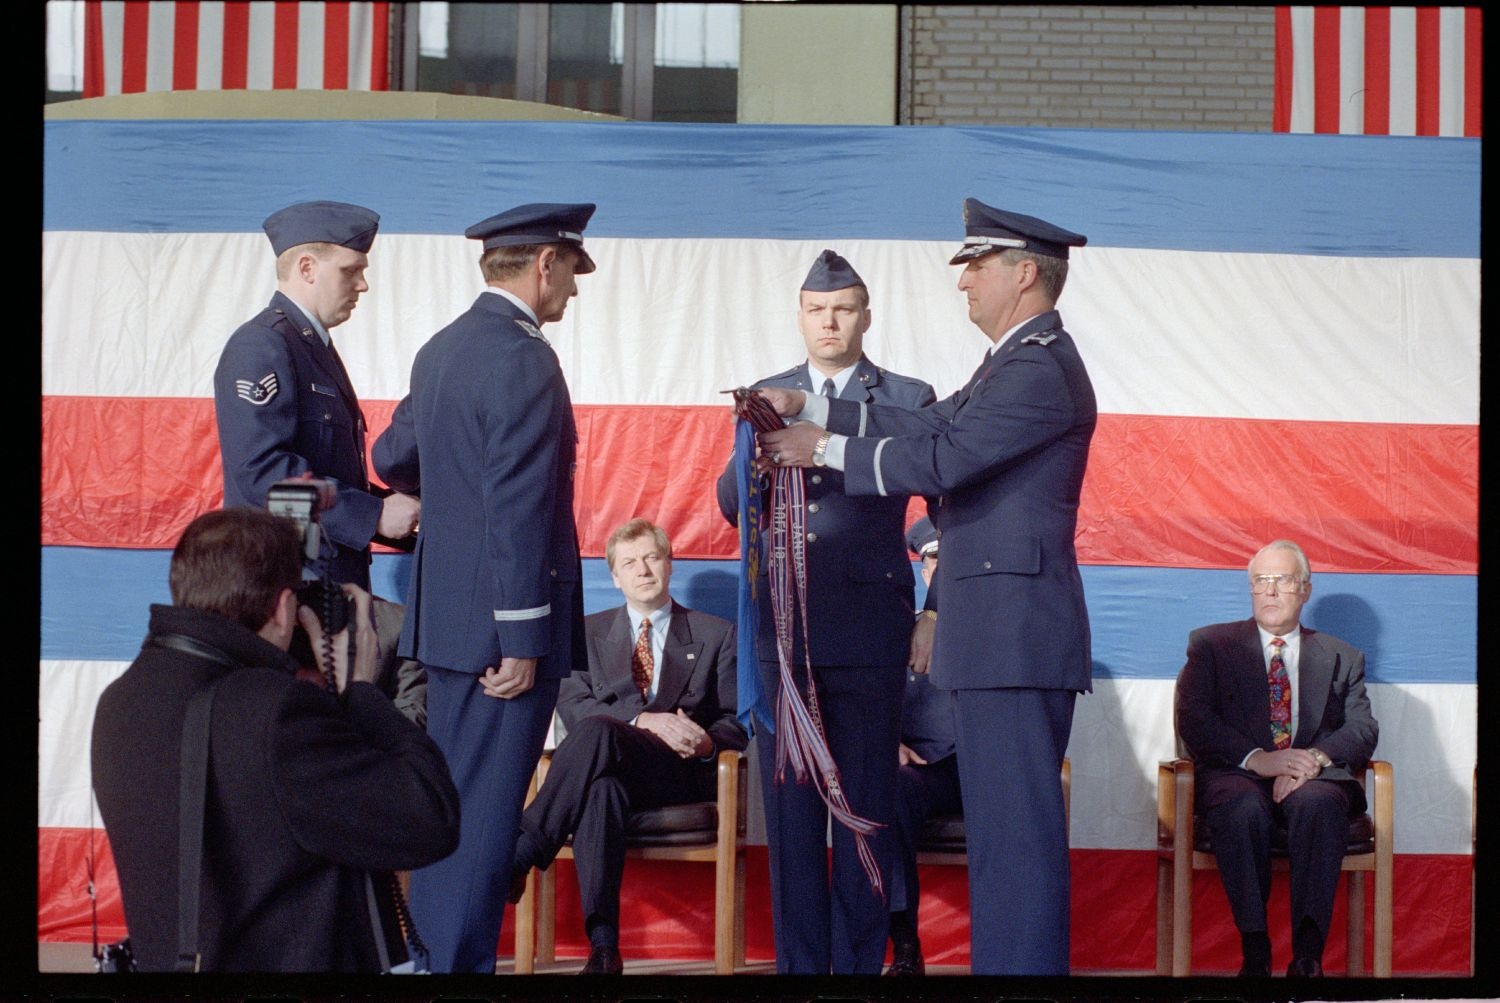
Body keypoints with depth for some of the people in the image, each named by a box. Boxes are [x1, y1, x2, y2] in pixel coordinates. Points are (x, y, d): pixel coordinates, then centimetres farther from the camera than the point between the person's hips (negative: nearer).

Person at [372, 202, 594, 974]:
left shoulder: (442, 349, 11)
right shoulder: (524, 359, -17)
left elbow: (392, 458, 22)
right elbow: (517, 512, -21)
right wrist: (522, 640, -20)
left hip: (446, 614, 10)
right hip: (499, 622, -10)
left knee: (452, 802, 17)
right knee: (484, 816, -5)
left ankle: (430, 955, 25)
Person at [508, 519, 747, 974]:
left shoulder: (717, 635, 19)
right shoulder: (590, 632, 22)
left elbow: (738, 722, 12)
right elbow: (570, 706, 6)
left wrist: (707, 742, -14)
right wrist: (641, 721, -13)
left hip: (682, 771, -1)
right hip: (613, 768, 1)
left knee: (597, 730, -36)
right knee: (601, 787, -42)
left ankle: (519, 855, -38)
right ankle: (603, 948, -50)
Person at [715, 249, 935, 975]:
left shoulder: (908, 400, 4)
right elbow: (730, 504, 2)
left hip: (866, 630, -2)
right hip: (781, 628, 2)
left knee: (864, 806, 1)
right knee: (789, 804, 4)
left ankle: (859, 961, 6)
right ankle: (799, 960, 10)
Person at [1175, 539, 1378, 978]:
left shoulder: (1343, 658, 23)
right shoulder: (1211, 644, 18)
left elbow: (1363, 729, 8)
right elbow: (1193, 719, 2)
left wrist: (1315, 759, -14)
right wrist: (1256, 759, -14)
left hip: (1314, 779, 1)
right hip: (1237, 775, -1)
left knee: (1317, 804, -37)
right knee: (1243, 809, -38)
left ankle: (1308, 954, -43)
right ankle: (1254, 952, -37)